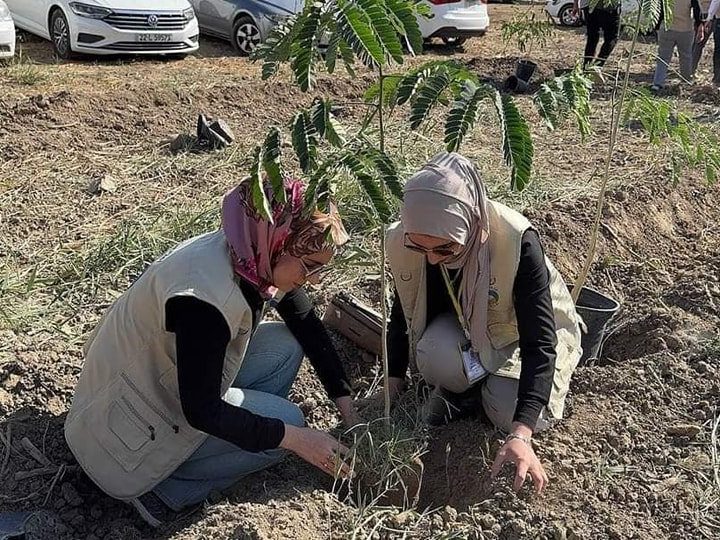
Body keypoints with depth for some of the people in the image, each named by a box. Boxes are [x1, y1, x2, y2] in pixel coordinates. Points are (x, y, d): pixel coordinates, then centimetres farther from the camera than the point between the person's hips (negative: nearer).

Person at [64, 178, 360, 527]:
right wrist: (294, 437, -22)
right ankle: (162, 488, -3)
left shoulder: (255, 259, -9)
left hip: (162, 379, 9)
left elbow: (309, 328, 4)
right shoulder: (204, 294, -35)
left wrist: (347, 404, 2)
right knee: (285, 421, -13)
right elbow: (202, 412, -29)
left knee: (285, 346, 0)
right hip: (130, 420, -9)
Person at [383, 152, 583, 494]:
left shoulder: (518, 242, -37)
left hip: (524, 329, -2)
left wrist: (520, 434, -44)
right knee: (435, 357, -32)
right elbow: (404, 313, -5)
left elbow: (539, 341, -36)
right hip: (462, 325, 2)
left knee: (512, 415, -25)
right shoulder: (404, 242, -25)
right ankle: (464, 389, 1)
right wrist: (394, 381, -1)